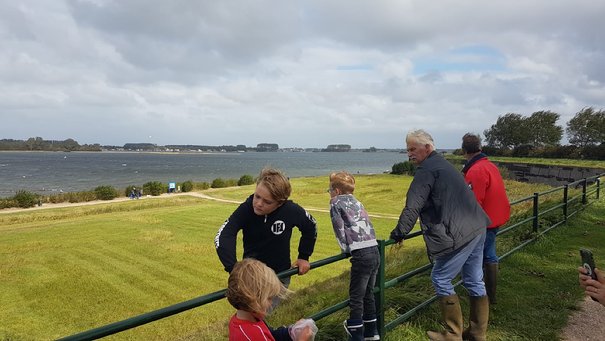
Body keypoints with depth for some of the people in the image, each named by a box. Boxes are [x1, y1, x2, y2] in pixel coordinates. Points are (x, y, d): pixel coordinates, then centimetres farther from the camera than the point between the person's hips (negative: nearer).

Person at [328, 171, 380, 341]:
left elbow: (340, 230, -3)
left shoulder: (336, 203, 2)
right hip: (374, 251, 8)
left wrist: (346, 249, 10)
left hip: (361, 255, -8)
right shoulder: (356, 202, 22)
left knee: (356, 298, 3)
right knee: (368, 294, 21)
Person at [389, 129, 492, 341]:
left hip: (459, 235, -10)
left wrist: (399, 233, -9)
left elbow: (412, 206, -18)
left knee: (441, 280, 2)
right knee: (474, 281, 17)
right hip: (477, 229, 10)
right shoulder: (443, 164, 19)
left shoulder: (426, 169, -12)